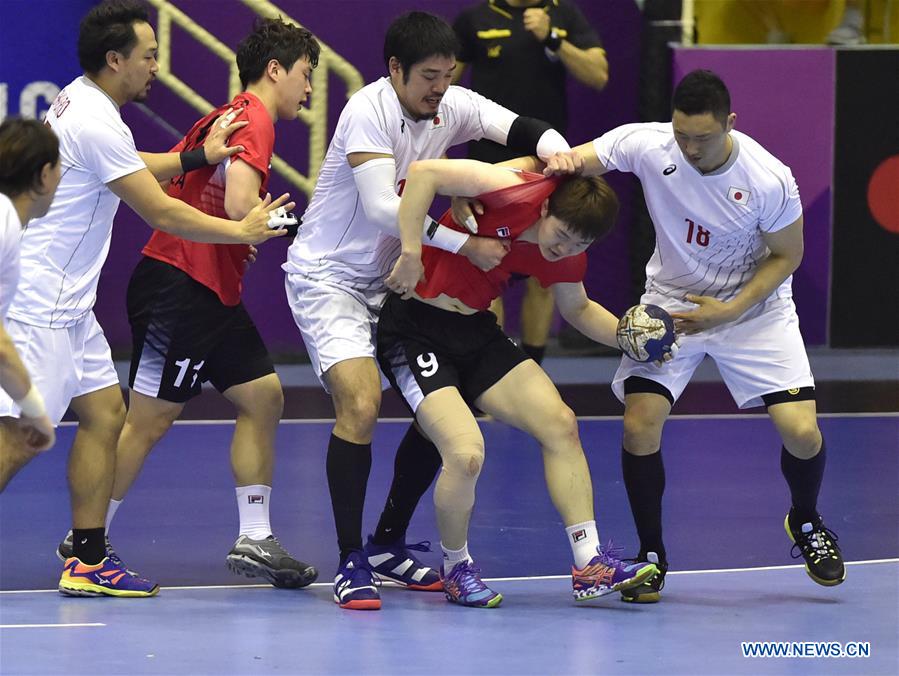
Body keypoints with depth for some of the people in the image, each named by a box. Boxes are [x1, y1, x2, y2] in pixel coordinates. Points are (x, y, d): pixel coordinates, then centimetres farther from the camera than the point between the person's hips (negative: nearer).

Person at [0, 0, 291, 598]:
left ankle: (89, 560, 11)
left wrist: (197, 156, 23)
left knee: (104, 414, 9)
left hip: (66, 302, 10)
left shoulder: (80, 101, 12)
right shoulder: (96, 121, -19)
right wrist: (242, 231, -5)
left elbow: (127, 170, 31)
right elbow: (161, 213, -15)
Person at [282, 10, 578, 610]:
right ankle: (351, 564, -17)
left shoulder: (452, 107, -4)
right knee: (360, 405, -24)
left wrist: (557, 151, -32)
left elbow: (524, 129, -8)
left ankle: (388, 546, 20)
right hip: (327, 276, -7)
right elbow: (382, 208, -31)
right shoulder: (370, 110, -23)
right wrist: (465, 245, -33)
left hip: (392, 280, 7)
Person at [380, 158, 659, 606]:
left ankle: (590, 567, 3)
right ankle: (456, 568, 5)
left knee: (559, 424, -3)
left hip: (477, 333, 8)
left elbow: (578, 309, 20)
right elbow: (423, 172, -28)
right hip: (414, 329, -8)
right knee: (465, 453, -22)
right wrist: (411, 254, -32)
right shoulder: (516, 194, -23)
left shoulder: (566, 255, 0)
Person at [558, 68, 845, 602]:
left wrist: (729, 310, -19)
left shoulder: (770, 179, -24)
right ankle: (651, 555, 6)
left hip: (753, 306, -1)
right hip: (670, 301, 1)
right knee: (640, 424, -17)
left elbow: (786, 255, -9)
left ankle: (806, 522, 23)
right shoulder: (646, 144, -20)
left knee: (801, 431, -13)